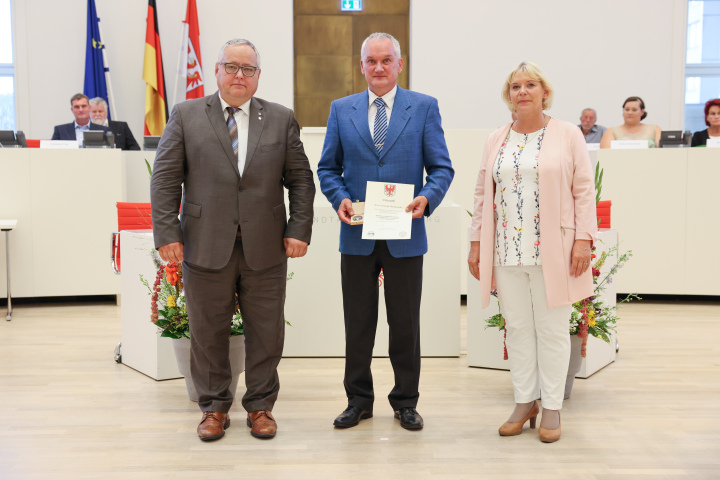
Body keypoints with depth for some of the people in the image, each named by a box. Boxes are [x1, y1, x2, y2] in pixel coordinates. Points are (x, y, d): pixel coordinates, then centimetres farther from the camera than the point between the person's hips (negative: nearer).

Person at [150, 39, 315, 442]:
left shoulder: (282, 119, 8)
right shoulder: (186, 115, 5)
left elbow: (301, 179, 6)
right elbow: (165, 178, 2)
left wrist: (299, 230, -3)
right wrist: (167, 233, -6)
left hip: (266, 249, 1)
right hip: (206, 247, 0)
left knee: (266, 333, 8)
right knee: (208, 332, 9)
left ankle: (261, 405, 25)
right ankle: (214, 406, 26)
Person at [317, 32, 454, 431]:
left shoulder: (424, 107, 3)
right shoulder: (341, 109, 8)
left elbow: (441, 167, 2)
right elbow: (328, 168, 9)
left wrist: (427, 198, -17)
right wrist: (340, 198, -10)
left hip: (405, 235, -1)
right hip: (357, 234, 2)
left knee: (406, 324, 9)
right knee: (357, 324, 10)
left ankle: (405, 402, 26)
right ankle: (358, 400, 26)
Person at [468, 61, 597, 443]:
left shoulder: (568, 135, 2)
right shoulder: (496, 140, 12)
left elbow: (584, 191, -1)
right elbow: (483, 194, 13)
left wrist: (583, 239, -9)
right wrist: (476, 242, 9)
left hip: (552, 251, -3)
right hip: (508, 251, 3)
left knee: (551, 328, 3)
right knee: (517, 326, 8)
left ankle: (552, 407, 16)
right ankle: (524, 402, 21)